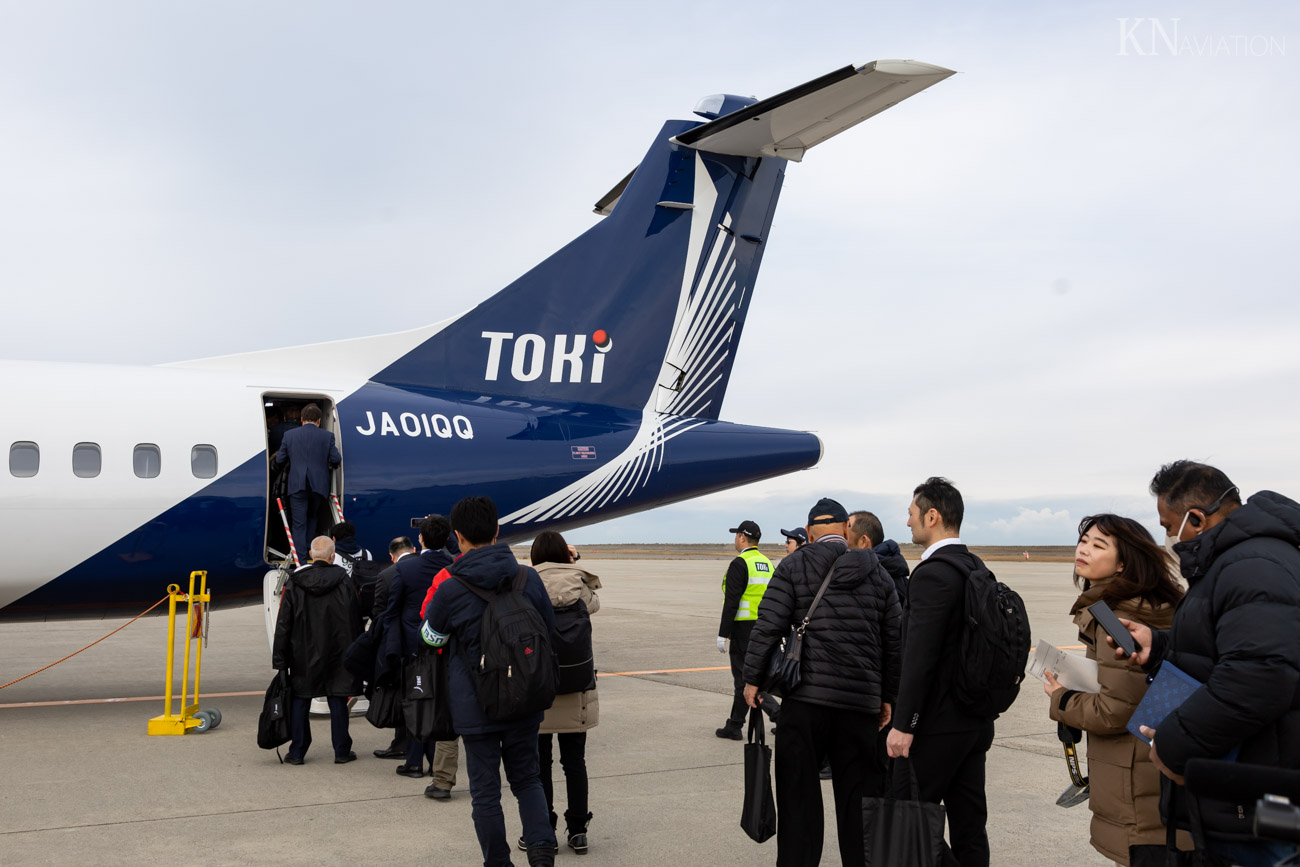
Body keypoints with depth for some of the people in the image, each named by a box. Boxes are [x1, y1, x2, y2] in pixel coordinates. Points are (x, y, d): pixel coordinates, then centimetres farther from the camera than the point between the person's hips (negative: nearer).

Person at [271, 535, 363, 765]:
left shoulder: (294, 583, -3)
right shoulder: (343, 580, -6)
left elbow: (283, 625, -2)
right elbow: (355, 620, -4)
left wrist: (279, 659, 2)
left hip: (303, 655, 1)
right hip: (337, 653, -1)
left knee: (299, 702, 10)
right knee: (337, 702, 6)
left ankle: (297, 752, 12)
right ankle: (342, 751, 11)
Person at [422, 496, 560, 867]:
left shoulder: (451, 589, -13)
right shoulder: (529, 578, -5)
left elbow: (431, 637, 6)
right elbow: (550, 632, 8)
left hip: (476, 706, -3)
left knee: (485, 790, 10)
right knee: (527, 778, 18)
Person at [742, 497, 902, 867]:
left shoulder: (793, 567, 1)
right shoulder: (876, 573, 11)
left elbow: (768, 626, -7)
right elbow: (895, 641, 13)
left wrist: (752, 678, 2)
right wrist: (888, 697, 20)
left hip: (805, 698, -2)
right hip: (861, 701, 3)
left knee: (799, 794, 5)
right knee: (858, 795, 9)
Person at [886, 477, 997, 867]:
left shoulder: (932, 573, -18)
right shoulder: (976, 568, 10)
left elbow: (919, 657, -23)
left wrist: (903, 724, -20)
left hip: (937, 723, -9)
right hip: (976, 718, 9)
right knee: (969, 820, 12)